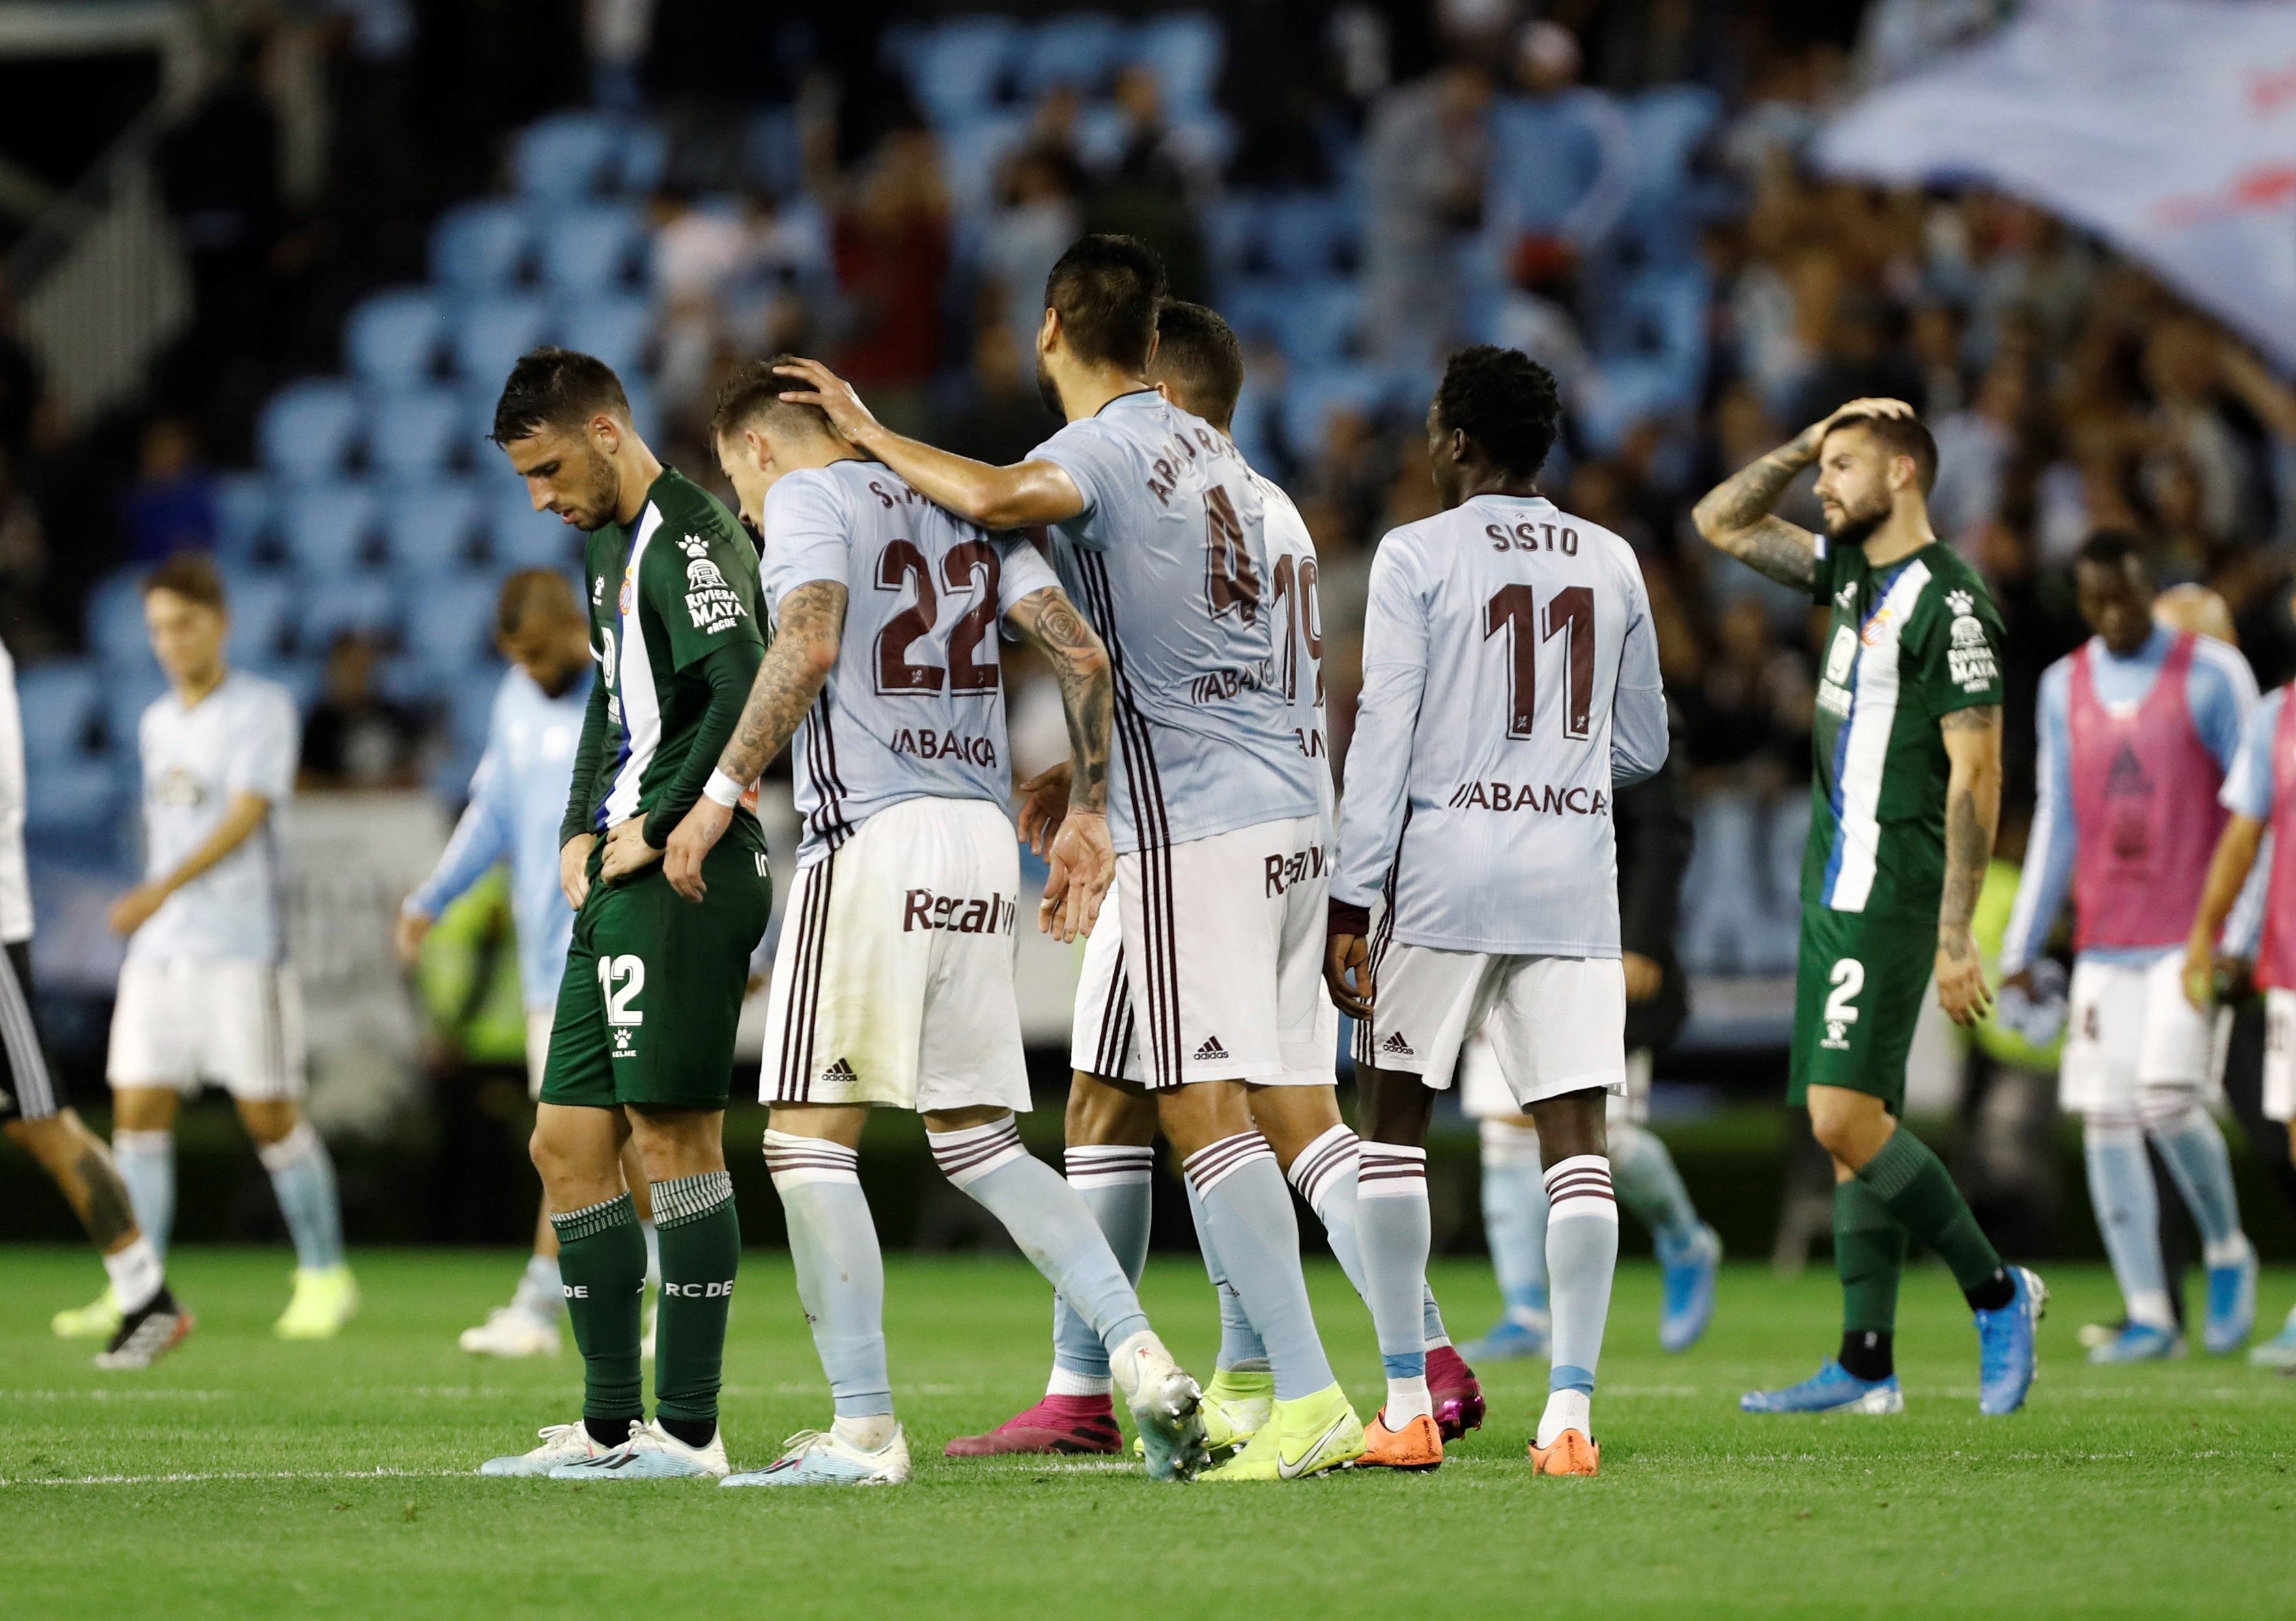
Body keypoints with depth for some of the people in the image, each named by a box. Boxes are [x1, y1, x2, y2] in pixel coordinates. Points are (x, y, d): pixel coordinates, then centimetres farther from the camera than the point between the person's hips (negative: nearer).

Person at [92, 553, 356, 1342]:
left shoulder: (263, 708, -6)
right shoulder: (157, 723, 15)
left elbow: (244, 817, -16)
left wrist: (162, 890, -24)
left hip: (242, 945, -6)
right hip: (158, 948, 6)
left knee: (270, 1115, -3)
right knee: (138, 1111, -2)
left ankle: (325, 1277, 10)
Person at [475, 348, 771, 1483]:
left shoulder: (691, 538, -12)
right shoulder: (608, 545, 19)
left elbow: (746, 694, -24)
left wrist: (658, 829, -17)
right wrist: (579, 832, 17)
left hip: (682, 880, -10)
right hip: (617, 884, 10)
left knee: (673, 1136, -9)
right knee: (568, 1144, 9)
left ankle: (688, 1430, -7)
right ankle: (611, 1423, 14)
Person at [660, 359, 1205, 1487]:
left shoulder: (807, 497, 1)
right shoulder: (964, 508, 22)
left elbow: (810, 644, -17)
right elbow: (1081, 653, 13)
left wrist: (723, 789, -13)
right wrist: (1088, 813, 15)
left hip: (875, 839, -7)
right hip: (982, 844, 7)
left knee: (808, 1139, -2)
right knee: (978, 1143, 14)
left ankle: (864, 1430, -7)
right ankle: (1140, 1358, 0)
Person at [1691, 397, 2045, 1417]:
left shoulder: (1949, 603, -13)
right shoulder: (1854, 573, 13)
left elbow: (1975, 775, -15)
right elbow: (1720, 523, 25)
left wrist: (1956, 936, -18)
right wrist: (1802, 448, 9)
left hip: (1888, 896, -9)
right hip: (1835, 890, 9)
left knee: (1844, 1118, -15)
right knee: (1851, 1126, 7)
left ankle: (1996, 1293, -1)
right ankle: (1865, 1366, 8)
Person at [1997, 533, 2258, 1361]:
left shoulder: (2212, 674, -4)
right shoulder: (2064, 688, 11)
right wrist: (2020, 951, 11)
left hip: (2190, 936, -5)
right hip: (2104, 943, 5)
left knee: (2167, 1096, -19)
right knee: (2105, 1121, -2)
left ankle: (2226, 1249, 7)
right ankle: (2148, 1316, 3)